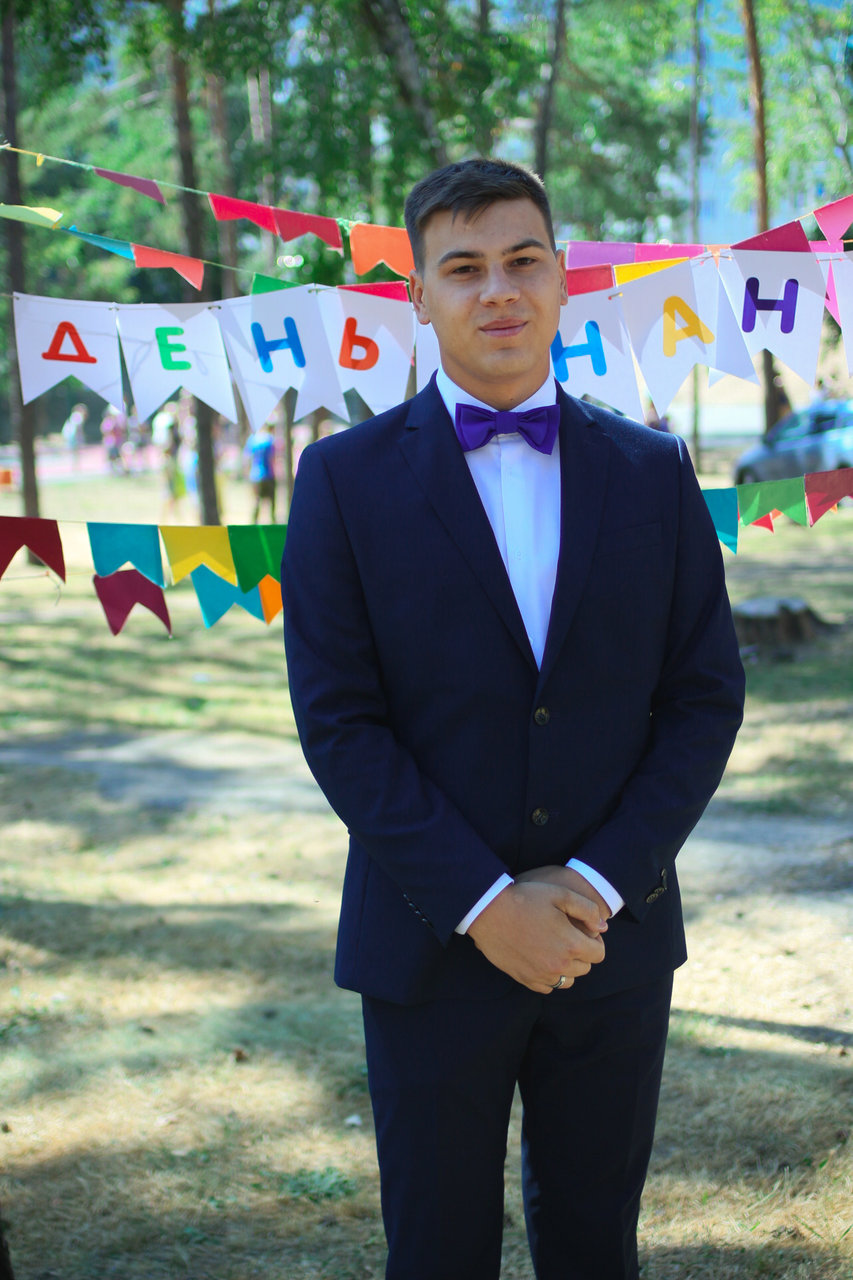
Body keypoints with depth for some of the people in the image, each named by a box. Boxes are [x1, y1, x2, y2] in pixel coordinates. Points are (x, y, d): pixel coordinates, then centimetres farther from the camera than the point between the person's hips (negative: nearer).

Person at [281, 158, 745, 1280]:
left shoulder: (654, 472, 4)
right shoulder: (346, 480, -3)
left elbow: (706, 696, 1)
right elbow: (338, 721, -7)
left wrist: (600, 883, -10)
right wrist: (480, 903, -15)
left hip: (615, 937, 2)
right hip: (432, 943, -2)